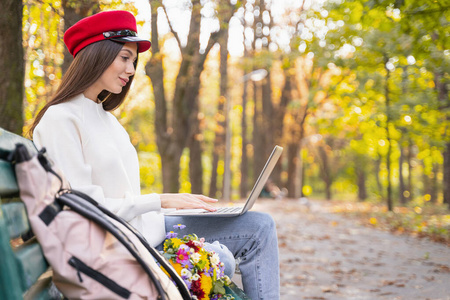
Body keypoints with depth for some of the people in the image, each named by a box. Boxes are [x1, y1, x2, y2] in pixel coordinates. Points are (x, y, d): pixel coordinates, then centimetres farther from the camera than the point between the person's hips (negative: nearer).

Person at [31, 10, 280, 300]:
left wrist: (179, 201, -1)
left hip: (148, 227, 9)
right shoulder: (60, 119, -12)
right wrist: (160, 200, -16)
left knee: (260, 226, -1)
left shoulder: (108, 119, 17)